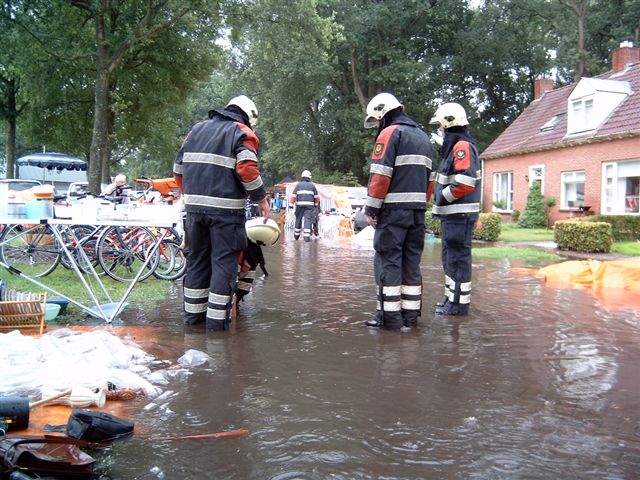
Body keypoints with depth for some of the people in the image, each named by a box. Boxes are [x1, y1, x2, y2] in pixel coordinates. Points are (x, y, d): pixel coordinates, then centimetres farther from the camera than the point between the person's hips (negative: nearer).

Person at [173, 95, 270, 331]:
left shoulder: (197, 129, 20)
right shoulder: (242, 133, 1)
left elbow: (179, 168, 18)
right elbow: (247, 169, -15)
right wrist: (261, 198, -6)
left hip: (194, 207, 6)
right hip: (225, 209, -6)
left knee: (196, 260, 14)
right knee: (224, 263, 0)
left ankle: (193, 316, 22)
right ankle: (217, 322, 0)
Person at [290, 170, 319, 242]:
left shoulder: (298, 185, 9)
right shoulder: (312, 185, 9)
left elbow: (293, 195, 2)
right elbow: (316, 197, 10)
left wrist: (292, 202, 14)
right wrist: (316, 204, 24)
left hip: (300, 205, 1)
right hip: (309, 205, -1)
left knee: (298, 219, 14)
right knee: (308, 219, -6)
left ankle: (296, 235, 26)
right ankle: (307, 236, -18)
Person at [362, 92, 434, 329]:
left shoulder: (390, 133, -4)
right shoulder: (423, 136, 22)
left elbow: (380, 175, -13)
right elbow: (430, 178, 20)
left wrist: (371, 208, -10)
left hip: (393, 209, -8)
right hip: (417, 210, 8)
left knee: (388, 259, -4)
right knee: (411, 261, 9)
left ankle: (389, 314, -4)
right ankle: (410, 314, 13)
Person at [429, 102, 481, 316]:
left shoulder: (462, 147, -14)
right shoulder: (454, 148, 19)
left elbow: (465, 183, -25)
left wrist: (444, 197, -14)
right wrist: (441, 204, 13)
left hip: (460, 215, -11)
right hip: (452, 213, 11)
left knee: (458, 257, -5)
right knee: (449, 257, 17)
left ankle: (459, 302, 1)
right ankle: (452, 297, 27)